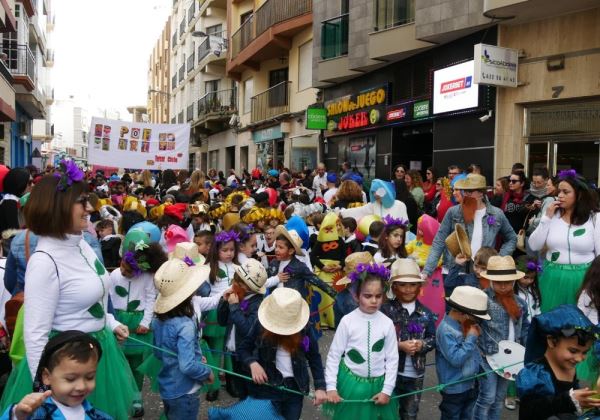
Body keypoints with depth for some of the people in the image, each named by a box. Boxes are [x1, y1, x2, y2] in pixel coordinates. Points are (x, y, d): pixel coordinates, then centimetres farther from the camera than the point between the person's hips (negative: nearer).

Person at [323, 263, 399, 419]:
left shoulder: (387, 323, -8)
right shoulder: (347, 321, -12)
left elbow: (392, 358, 0)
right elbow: (334, 355, -6)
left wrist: (387, 390, -1)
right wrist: (331, 386, -7)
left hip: (377, 385, 1)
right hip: (350, 383, -1)